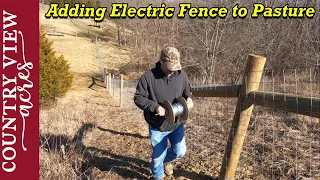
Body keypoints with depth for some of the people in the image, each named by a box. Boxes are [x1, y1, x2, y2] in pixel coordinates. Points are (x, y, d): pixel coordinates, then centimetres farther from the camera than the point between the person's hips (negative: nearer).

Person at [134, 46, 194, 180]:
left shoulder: (181, 75, -7)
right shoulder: (148, 77, -20)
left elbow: (187, 91, 9)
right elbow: (138, 98, -14)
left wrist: (189, 98, -14)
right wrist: (155, 107, -27)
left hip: (177, 124, 4)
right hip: (157, 127, -3)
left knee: (180, 151, 16)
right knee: (158, 156, 12)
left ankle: (166, 160, 51)